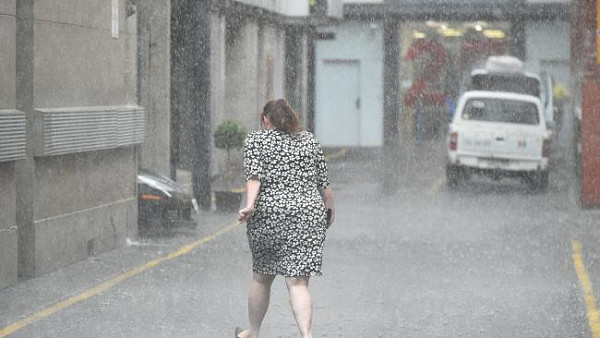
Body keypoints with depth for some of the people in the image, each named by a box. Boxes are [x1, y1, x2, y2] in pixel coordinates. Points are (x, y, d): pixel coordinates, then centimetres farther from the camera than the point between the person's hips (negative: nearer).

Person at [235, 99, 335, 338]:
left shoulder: (256, 139, 4)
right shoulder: (309, 140, 12)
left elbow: (254, 174, -12)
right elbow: (323, 182, 14)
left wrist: (250, 205, -22)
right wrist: (330, 209, 27)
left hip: (268, 214, -1)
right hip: (309, 213, 1)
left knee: (261, 277, 17)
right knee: (297, 282, -5)